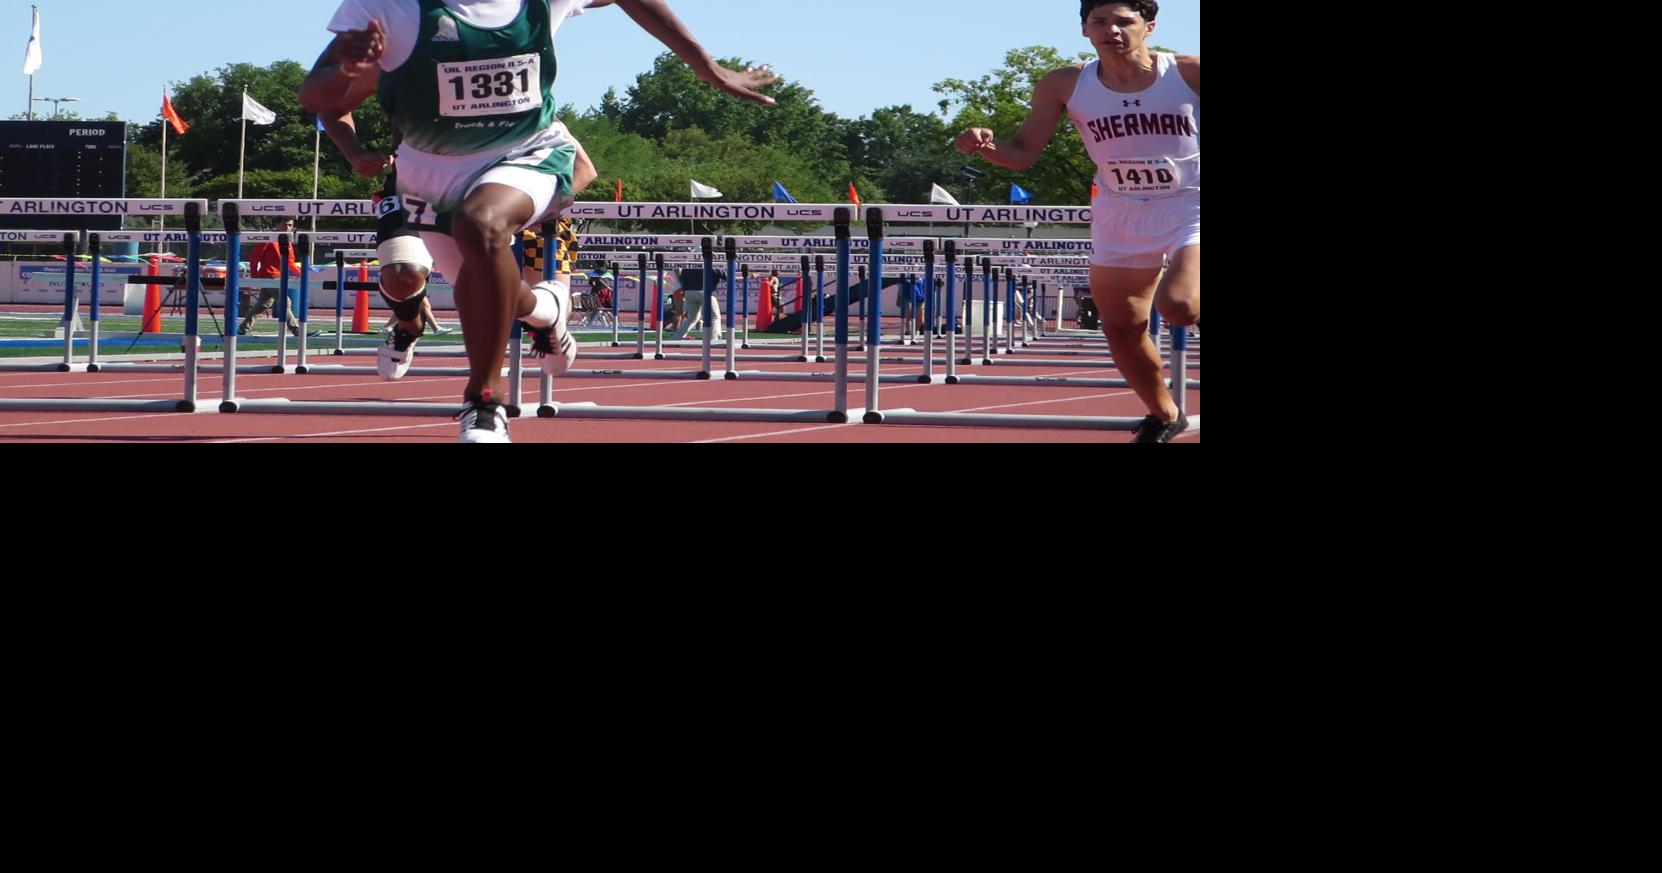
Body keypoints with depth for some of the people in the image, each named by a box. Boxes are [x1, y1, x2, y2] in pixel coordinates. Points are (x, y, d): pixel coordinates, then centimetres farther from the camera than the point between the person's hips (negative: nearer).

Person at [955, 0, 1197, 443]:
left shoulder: (1188, 73, -16)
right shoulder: (1065, 86, -7)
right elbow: (1023, 153, -2)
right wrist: (987, 146, -23)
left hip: (1190, 208, -4)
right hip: (1121, 217, 4)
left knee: (1179, 306, -29)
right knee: (1122, 327, 10)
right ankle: (1163, 417, 34)